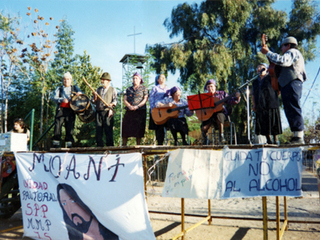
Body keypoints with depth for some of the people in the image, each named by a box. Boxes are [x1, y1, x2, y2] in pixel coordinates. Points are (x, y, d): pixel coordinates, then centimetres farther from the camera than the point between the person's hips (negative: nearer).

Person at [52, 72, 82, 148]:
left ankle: (69, 144, -1)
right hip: (60, 109, 0)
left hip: (70, 110, 0)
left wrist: (79, 93, -15)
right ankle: (56, 144, -1)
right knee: (57, 126, -7)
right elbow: (54, 98, 5)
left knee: (70, 127, -5)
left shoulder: (74, 88, 21)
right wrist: (62, 100, -15)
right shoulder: (59, 89, 20)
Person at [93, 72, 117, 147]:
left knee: (109, 130, -6)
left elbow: (115, 99, 1)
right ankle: (99, 146, 9)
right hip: (98, 112, 3)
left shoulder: (113, 89, 11)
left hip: (108, 112, -3)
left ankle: (110, 146, 1)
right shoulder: (98, 89, 20)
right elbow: (95, 101, 19)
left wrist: (112, 104, -19)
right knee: (98, 130, 2)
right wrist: (95, 98, -3)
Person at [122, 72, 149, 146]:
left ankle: (138, 146, 4)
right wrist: (129, 106, -11)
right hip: (129, 111, 3)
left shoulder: (144, 88, 9)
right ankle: (124, 145, 6)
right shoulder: (128, 89, 19)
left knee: (138, 129, -4)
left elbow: (145, 99, -2)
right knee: (125, 128, -2)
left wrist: (137, 106, -15)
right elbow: (125, 100, 10)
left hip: (140, 111, -3)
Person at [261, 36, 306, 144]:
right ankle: (297, 136, 4)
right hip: (289, 86, 10)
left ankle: (299, 136, -21)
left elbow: (282, 61, -19)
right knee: (290, 111, 5)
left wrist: (268, 52, -12)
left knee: (293, 109, -16)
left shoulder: (293, 52, 2)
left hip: (292, 85, -10)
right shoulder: (291, 54, 35)